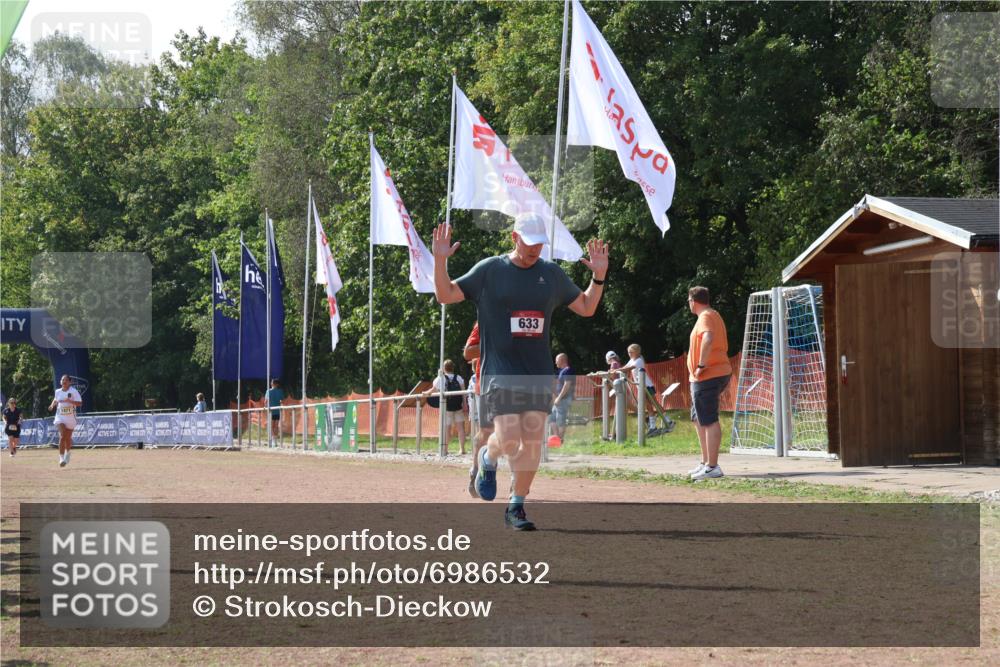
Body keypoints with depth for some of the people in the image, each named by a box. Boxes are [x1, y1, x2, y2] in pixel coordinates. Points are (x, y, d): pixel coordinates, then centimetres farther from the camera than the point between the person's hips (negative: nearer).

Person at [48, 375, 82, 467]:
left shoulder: (73, 391, -9)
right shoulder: (58, 391, 3)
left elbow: (80, 403, -16)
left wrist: (69, 401, -28)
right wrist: (52, 404, 5)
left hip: (71, 418, -1)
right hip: (60, 417, 1)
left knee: (68, 438, 12)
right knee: (62, 436, -18)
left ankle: (67, 452, 42)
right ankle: (61, 458, -18)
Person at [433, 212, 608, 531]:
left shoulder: (552, 274, 10)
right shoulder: (489, 270, -1)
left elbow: (586, 308, 18)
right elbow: (445, 295, 1)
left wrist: (599, 276, 4)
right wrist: (440, 260, -14)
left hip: (539, 373, 4)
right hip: (500, 372, -4)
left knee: (532, 443, -1)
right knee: (509, 442, -14)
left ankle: (516, 507, 13)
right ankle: (488, 458, 21)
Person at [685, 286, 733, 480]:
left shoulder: (706, 317, -11)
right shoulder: (714, 316, 21)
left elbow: (708, 338, -31)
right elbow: (722, 346, 28)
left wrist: (701, 365, -26)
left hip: (707, 376, -11)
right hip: (719, 373, 11)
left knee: (709, 421, -11)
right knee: (699, 419, 19)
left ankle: (712, 467, -13)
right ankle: (705, 462, 23)